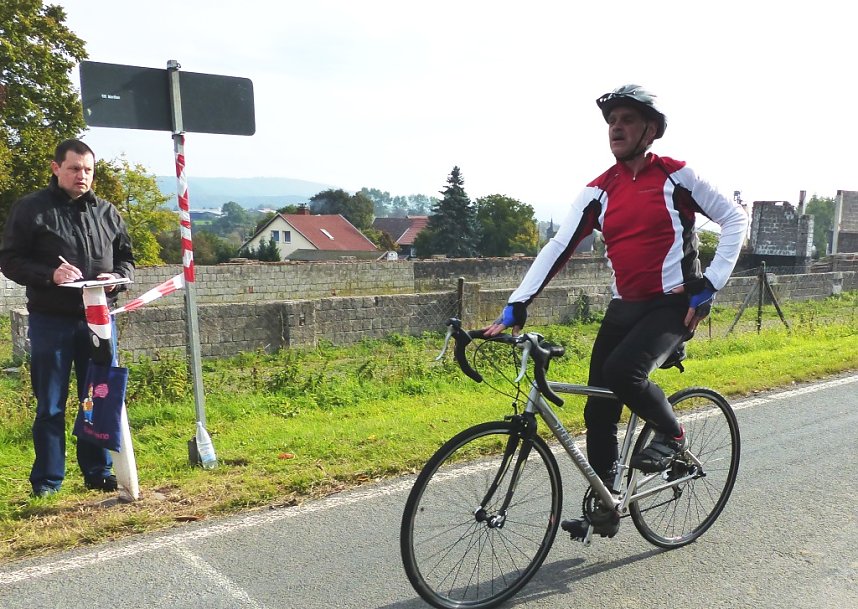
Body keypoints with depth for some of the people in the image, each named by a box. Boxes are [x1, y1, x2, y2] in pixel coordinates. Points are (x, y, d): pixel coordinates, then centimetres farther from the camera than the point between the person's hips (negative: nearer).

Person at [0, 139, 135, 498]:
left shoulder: (106, 212, 11)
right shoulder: (30, 209, 1)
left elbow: (126, 258, 15)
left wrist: (116, 277, -7)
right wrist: (49, 275, -19)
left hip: (98, 318, 3)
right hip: (50, 320, -3)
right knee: (50, 404, 5)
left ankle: (98, 472, 22)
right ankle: (47, 480, 18)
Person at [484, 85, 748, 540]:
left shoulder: (677, 177, -7)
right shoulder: (599, 191, 2)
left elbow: (734, 219, 0)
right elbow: (558, 247, -5)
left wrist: (710, 285, -10)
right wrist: (516, 307, -13)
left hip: (674, 304, -4)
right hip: (624, 306, 5)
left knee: (622, 371, -29)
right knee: (598, 411, 2)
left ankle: (670, 434, 3)